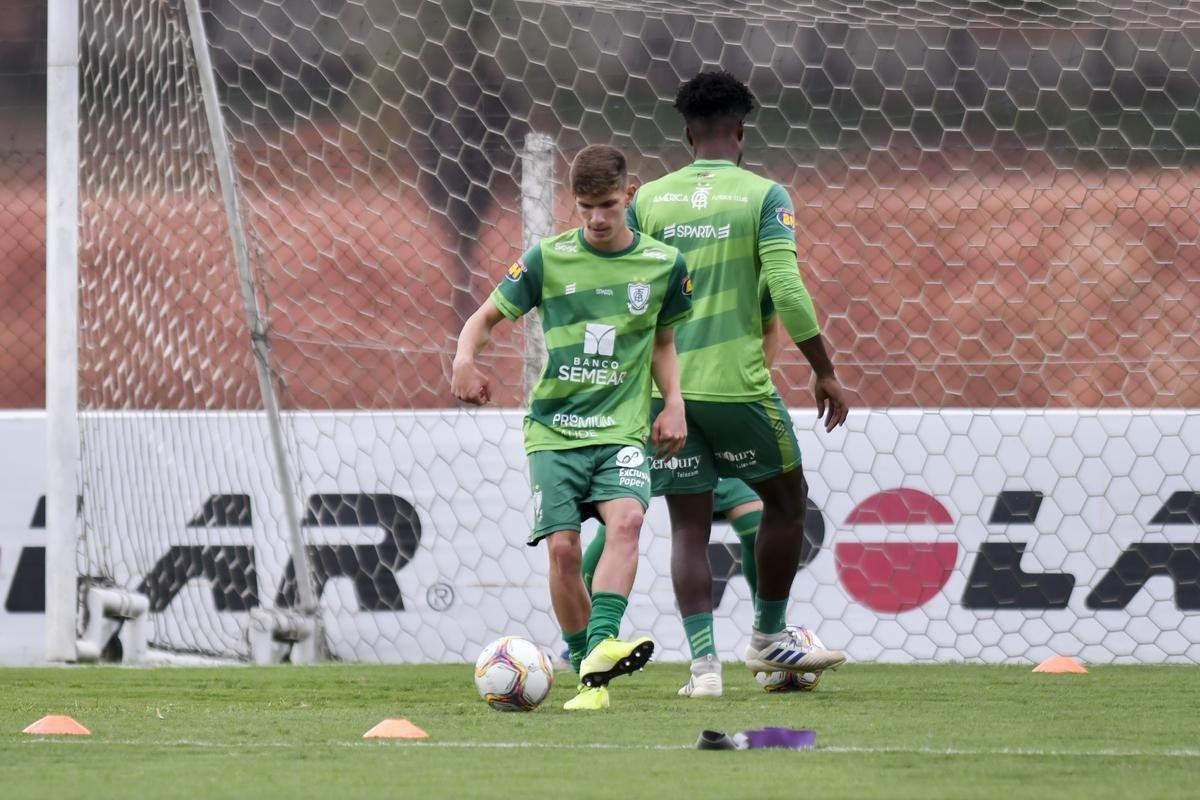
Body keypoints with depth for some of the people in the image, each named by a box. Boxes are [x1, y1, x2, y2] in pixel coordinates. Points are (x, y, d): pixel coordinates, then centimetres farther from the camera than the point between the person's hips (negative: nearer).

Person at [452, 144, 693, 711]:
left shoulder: (663, 264, 5)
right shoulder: (549, 258, 0)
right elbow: (486, 317, 7)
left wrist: (674, 403, 4)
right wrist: (465, 360, -14)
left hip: (622, 428, 0)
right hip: (554, 429, 0)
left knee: (626, 519, -27)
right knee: (563, 548, -11)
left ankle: (601, 644, -38)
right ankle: (590, 677, 1)